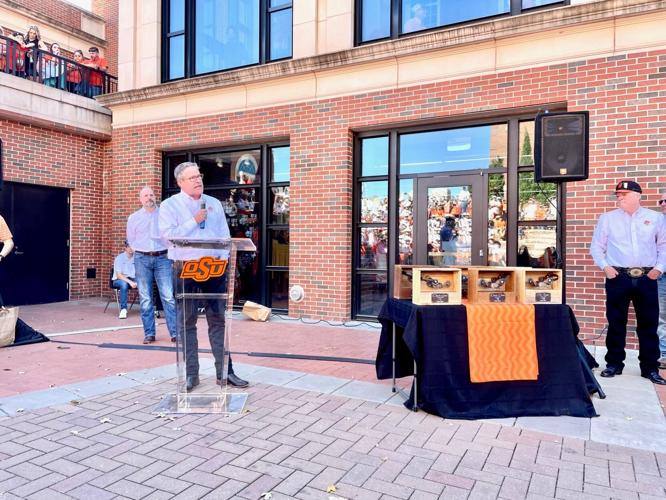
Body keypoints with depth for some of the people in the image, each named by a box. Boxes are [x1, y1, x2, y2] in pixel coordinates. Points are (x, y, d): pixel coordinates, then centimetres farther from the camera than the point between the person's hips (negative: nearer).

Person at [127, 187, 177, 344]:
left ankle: (175, 332, -4)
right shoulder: (134, 218, 10)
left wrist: (168, 249, 0)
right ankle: (149, 333, 10)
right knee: (145, 298, 3)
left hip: (162, 257, -2)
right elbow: (131, 240, 19)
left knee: (168, 296, -7)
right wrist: (142, 251, 10)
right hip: (142, 259, 2)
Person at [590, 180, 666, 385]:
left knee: (649, 324, 6)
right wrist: (605, 266, -5)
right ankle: (614, 364, 16)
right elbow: (596, 247, 7)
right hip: (618, 277, -1)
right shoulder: (607, 218, 5)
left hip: (647, 278, 1)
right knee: (616, 323, 4)